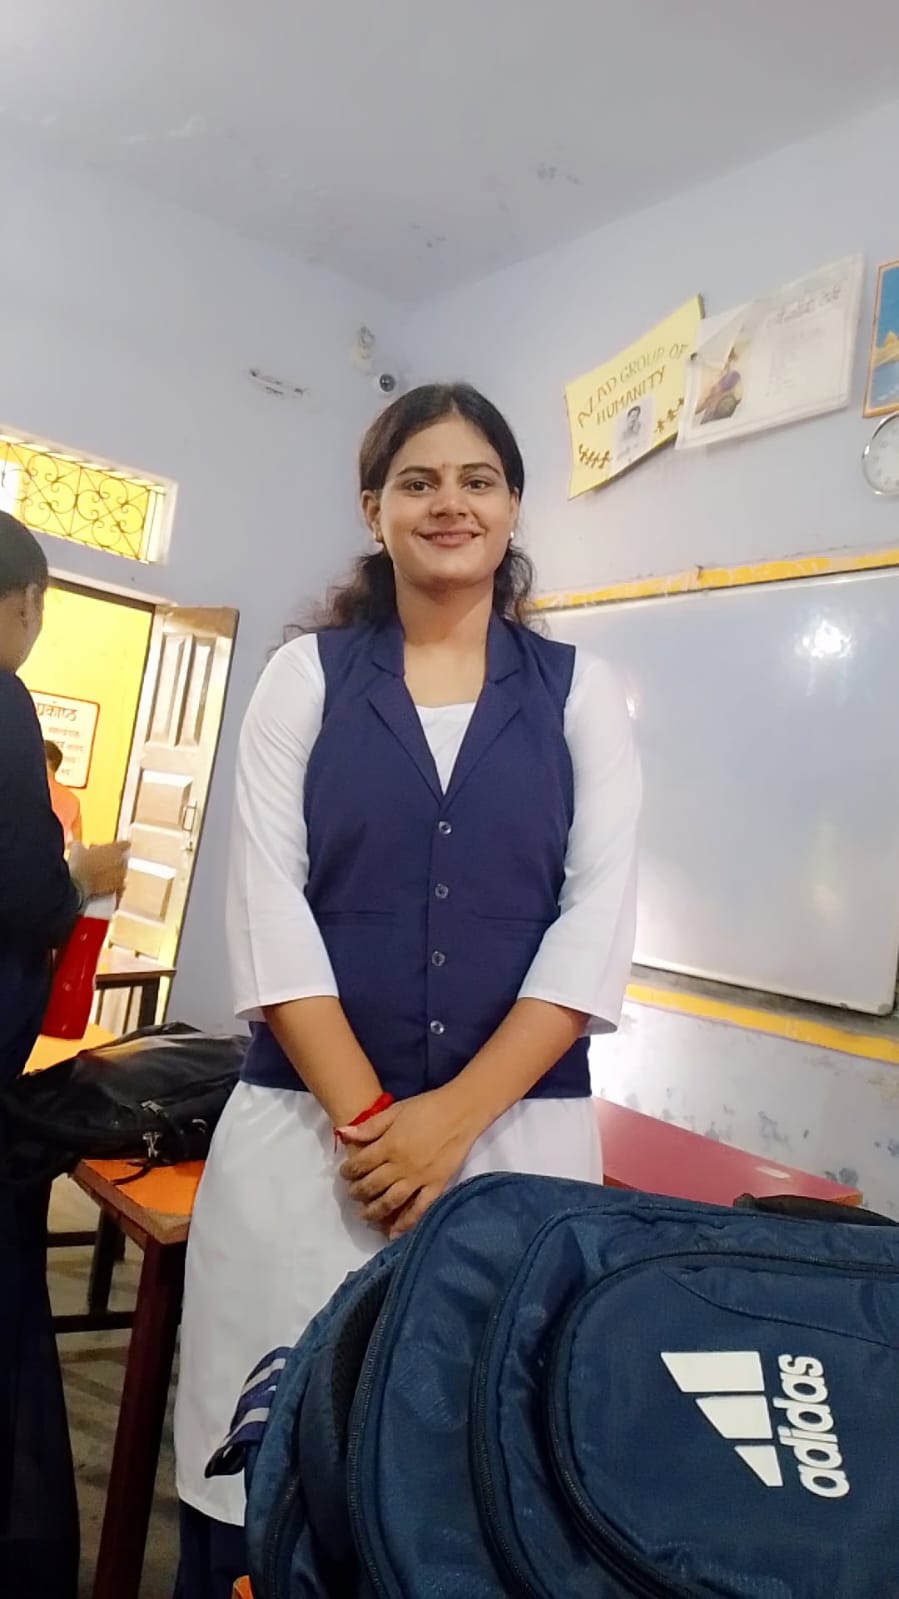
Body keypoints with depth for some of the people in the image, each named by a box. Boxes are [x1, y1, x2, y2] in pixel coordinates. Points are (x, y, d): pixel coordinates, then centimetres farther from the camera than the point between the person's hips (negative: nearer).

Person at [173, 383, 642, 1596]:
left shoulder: (580, 691, 7)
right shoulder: (307, 674, 6)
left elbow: (597, 920, -1)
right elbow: (267, 905, -2)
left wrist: (454, 1115, -11)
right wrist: (367, 1116, -11)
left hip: (520, 1129, 1)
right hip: (311, 1122, 0)